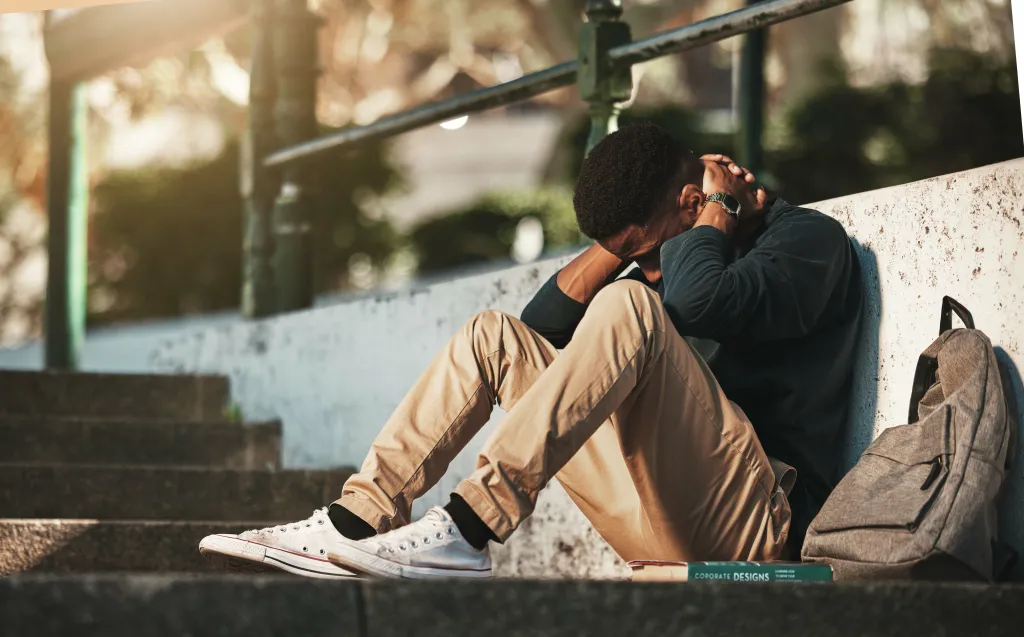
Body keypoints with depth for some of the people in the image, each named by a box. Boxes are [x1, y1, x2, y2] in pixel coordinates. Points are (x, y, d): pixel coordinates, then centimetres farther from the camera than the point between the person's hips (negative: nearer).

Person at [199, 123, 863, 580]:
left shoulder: (808, 238, -3)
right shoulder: (675, 250, 22)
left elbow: (698, 299, -25)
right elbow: (545, 326, 18)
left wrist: (720, 206, -6)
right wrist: (620, 244, 8)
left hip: (758, 523, -8)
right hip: (668, 528, 8)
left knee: (628, 307, -28)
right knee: (496, 336, 6)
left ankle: (471, 529, -36)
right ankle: (361, 517, -11)